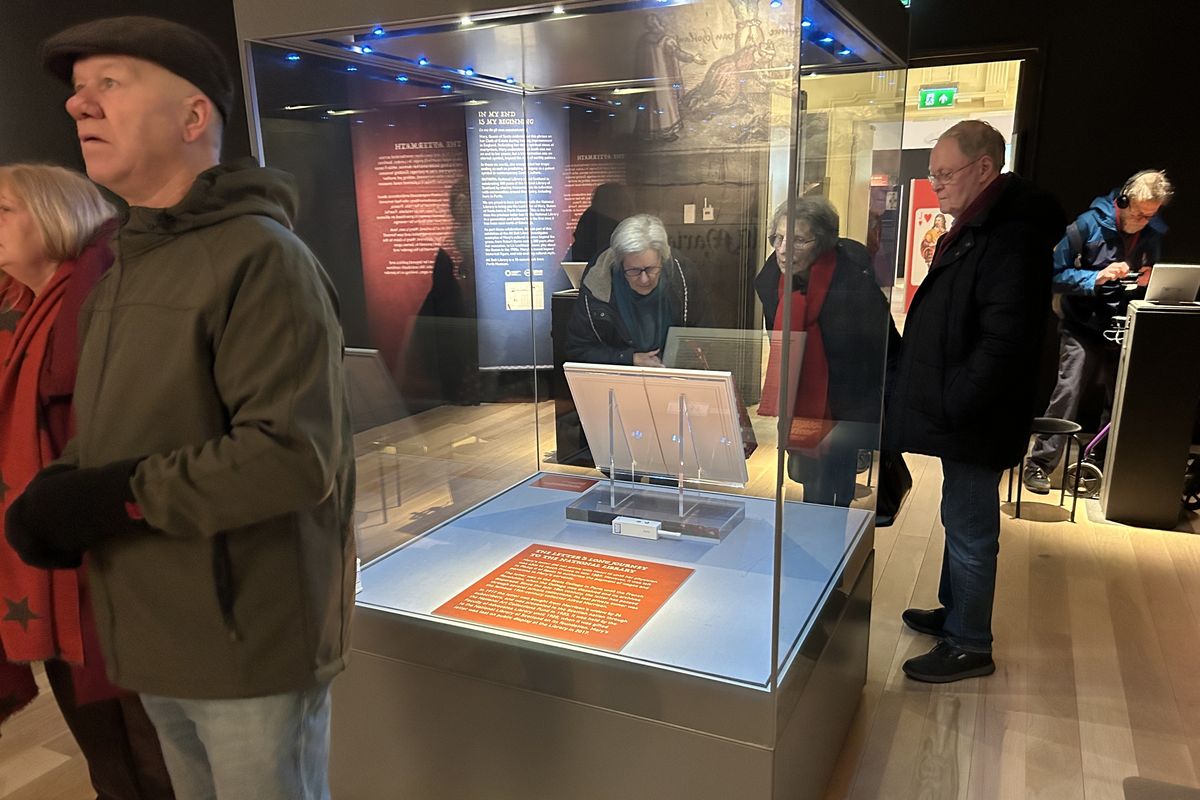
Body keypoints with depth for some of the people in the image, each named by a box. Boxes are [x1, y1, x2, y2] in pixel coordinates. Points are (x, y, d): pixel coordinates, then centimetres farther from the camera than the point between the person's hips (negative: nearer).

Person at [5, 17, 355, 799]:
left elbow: (297, 455, -26)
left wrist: (115, 498, -20)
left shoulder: (260, 256, -17)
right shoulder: (127, 269, 12)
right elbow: (117, 426, 17)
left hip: (250, 646, -8)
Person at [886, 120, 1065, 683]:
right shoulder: (973, 230, 14)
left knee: (969, 529, 2)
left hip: (976, 423, -10)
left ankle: (969, 646, 17)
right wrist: (931, 398, 15)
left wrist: (951, 405, -22)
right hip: (960, 416, 10)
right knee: (962, 520, 21)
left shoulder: (1012, 237, -20)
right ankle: (955, 612, 37)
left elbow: (1004, 343, -26)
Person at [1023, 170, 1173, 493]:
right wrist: (1097, 278, -23)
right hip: (1083, 327, -5)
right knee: (1068, 390, -15)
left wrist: (1149, 281, -6)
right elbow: (1056, 274, -10)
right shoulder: (1090, 224, -9)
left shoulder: (1154, 235, 6)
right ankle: (1039, 464, -8)